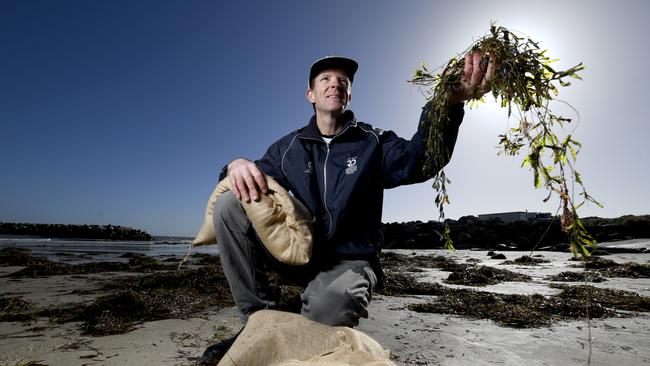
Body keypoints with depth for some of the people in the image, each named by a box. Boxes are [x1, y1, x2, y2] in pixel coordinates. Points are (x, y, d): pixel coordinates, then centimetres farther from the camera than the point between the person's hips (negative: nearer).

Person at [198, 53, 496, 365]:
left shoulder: (373, 143, 1)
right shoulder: (289, 147, 7)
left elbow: (419, 157, -19)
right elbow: (257, 182, 2)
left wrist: (450, 103, -38)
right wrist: (237, 166, -24)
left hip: (348, 261, -2)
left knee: (328, 310, -37)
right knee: (231, 204, -17)